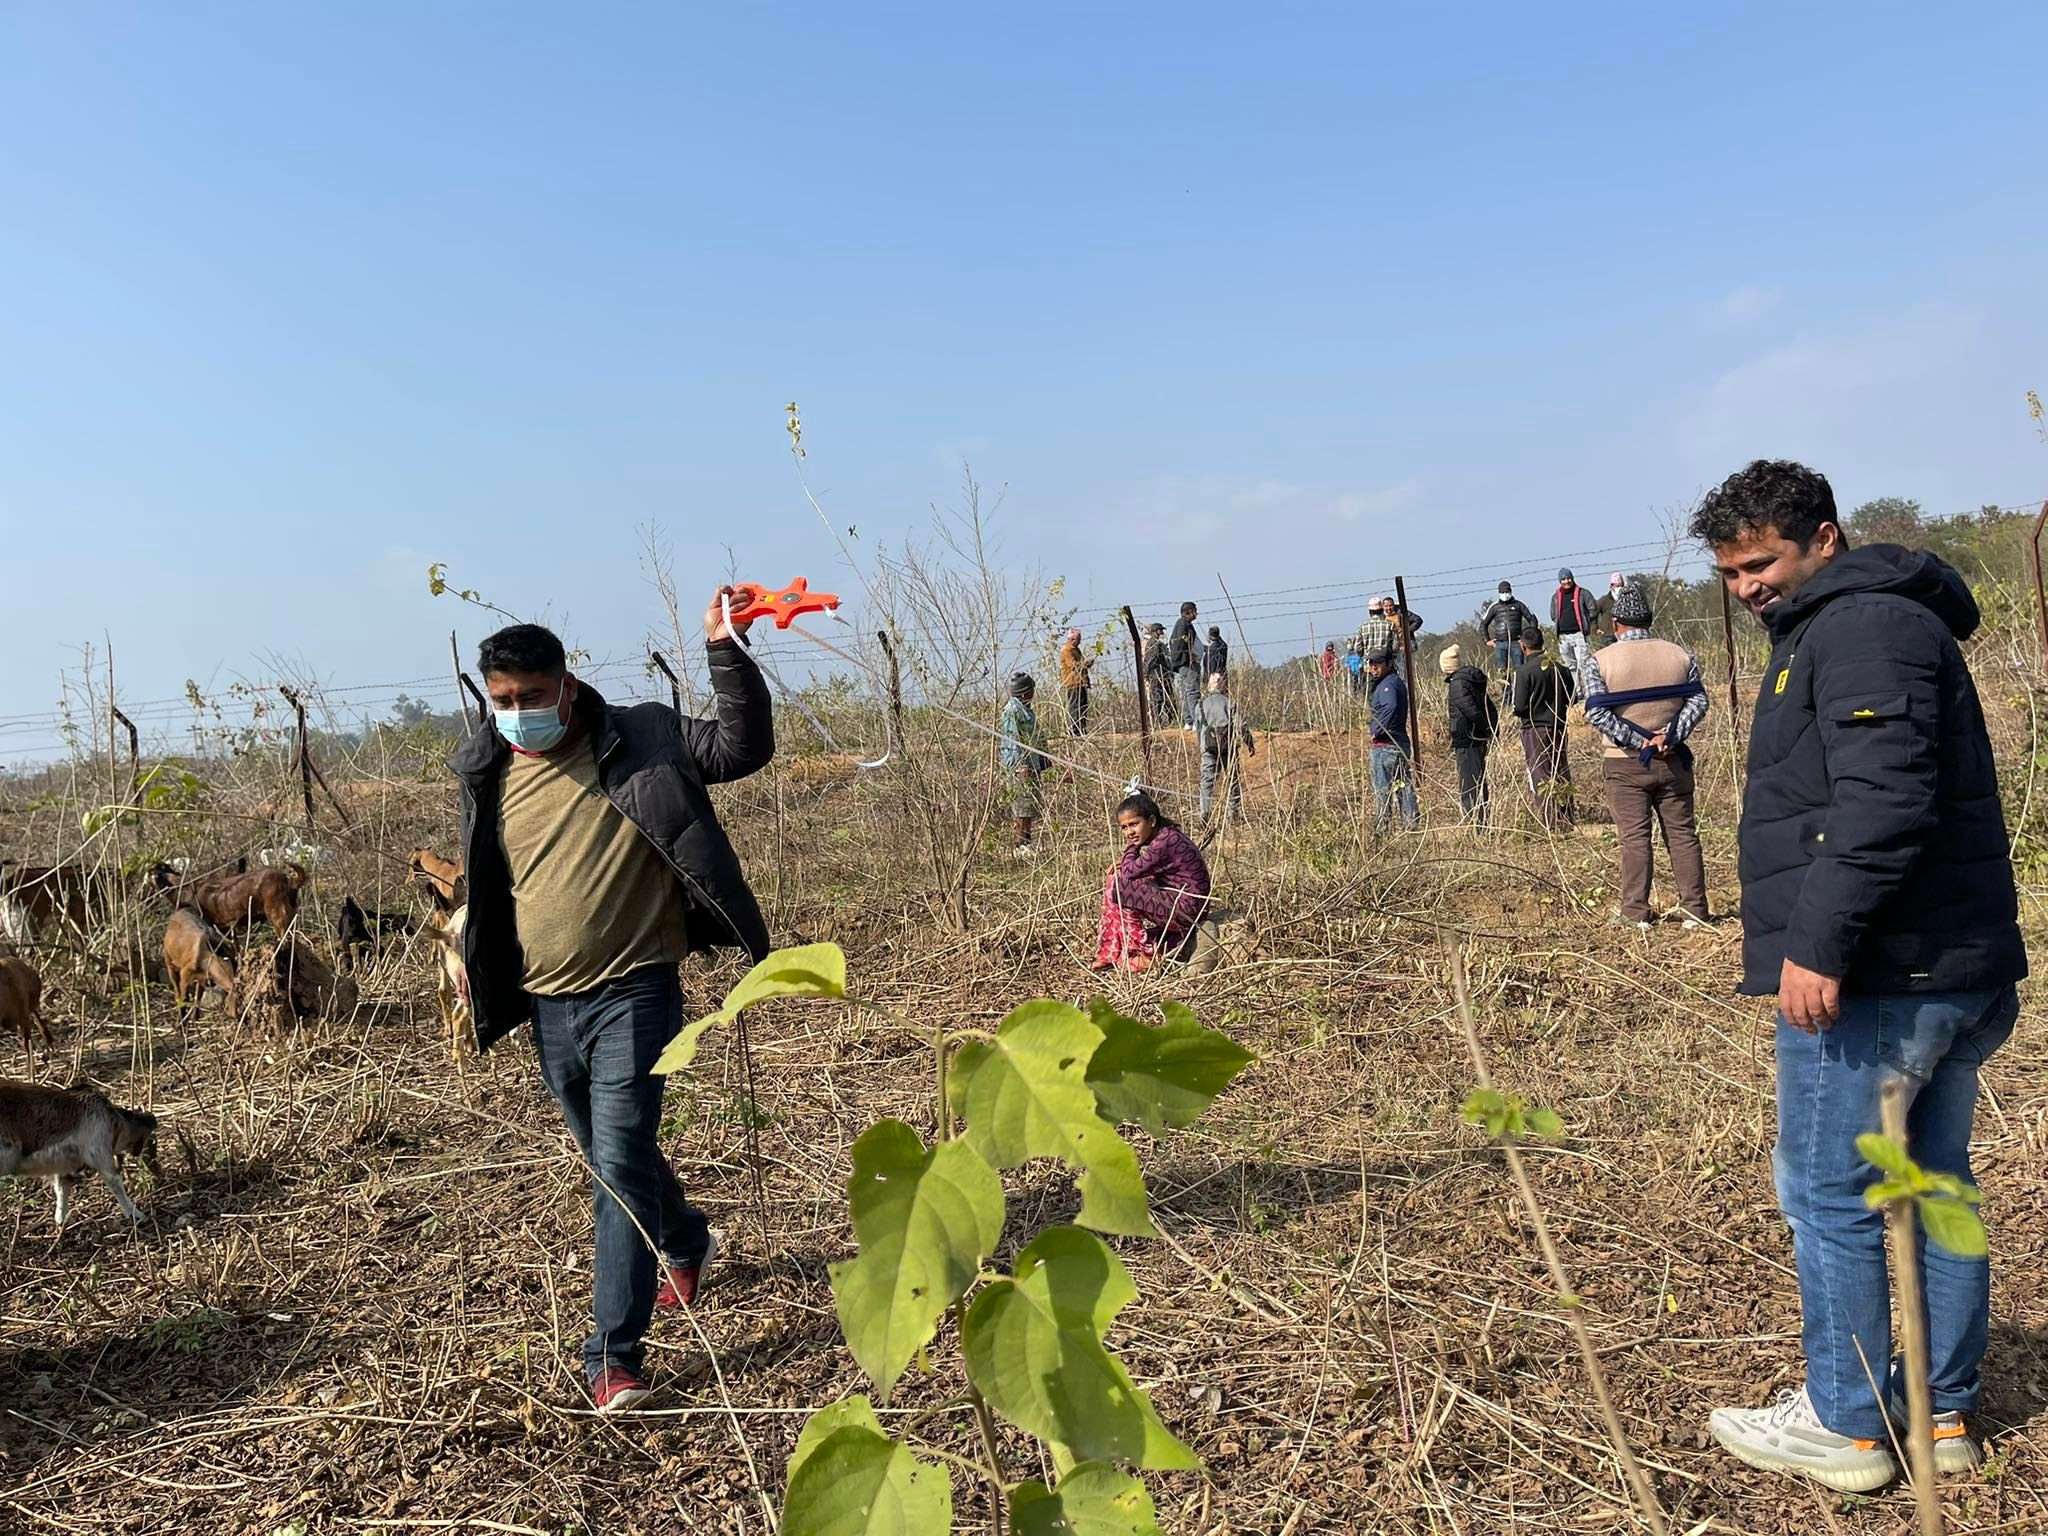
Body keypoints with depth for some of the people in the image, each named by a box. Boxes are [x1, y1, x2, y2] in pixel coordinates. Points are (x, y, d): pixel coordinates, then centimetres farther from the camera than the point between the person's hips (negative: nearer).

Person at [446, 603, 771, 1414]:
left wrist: (726, 652, -26)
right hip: (548, 1005, 6)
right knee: (608, 1156, 22)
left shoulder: (640, 741, -8)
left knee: (620, 1165, -10)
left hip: (632, 992, -6)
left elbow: (742, 747, -17)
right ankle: (687, 1245, 49)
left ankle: (615, 1358, -2)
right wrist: (470, 956, 10)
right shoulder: (487, 775, 6)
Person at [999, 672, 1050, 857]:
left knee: (1032, 805, 12)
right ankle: (1018, 846, -3)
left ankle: (1025, 843, 19)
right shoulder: (1013, 709, -13)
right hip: (1020, 765, -10)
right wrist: (1021, 765, -23)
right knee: (1023, 805, -8)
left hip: (1033, 764, 10)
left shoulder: (1026, 709, 17)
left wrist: (1045, 759, 28)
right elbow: (1013, 738, -18)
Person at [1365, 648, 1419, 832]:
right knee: (1404, 787, 10)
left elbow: (1391, 707, -32)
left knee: (1382, 789, -3)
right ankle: (1411, 825, 13)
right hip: (1402, 741, 10)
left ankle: (1382, 827, 1)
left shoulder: (1387, 684, -14)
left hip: (1385, 744, -10)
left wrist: (1377, 732, -25)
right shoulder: (1397, 681, 16)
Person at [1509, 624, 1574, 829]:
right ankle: (1566, 819, 18)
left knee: (1540, 775, 0)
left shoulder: (1524, 671, -14)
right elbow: (1571, 700, 9)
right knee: (1562, 774, 13)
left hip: (1534, 729, -5)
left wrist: (1510, 698, 5)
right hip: (1558, 727, 5)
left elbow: (1519, 707, -16)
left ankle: (1549, 823, -2)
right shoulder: (1560, 668, 2)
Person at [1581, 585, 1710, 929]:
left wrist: (1639, 741, -12)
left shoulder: (1600, 661, -6)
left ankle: (1636, 915, 2)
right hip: (1672, 761, 2)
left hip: (1625, 764, -2)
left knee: (1634, 838, 1)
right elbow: (1698, 701, -4)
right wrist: (1669, 737, -11)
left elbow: (1596, 712, -13)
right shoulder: (1681, 655, 4)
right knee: (1683, 833, 9)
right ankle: (1695, 910, 11)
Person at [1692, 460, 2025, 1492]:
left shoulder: (1863, 625, -14)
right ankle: (1943, 1412, 29)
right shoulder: (1838, 628, 19)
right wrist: (1825, 942, 19)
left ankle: (1844, 1426, 14)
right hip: (1955, 970, 11)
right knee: (1934, 1186, 16)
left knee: (1828, 1195, 1)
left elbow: (1884, 801, -26)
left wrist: (1819, 943, -26)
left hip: (1875, 979, -11)